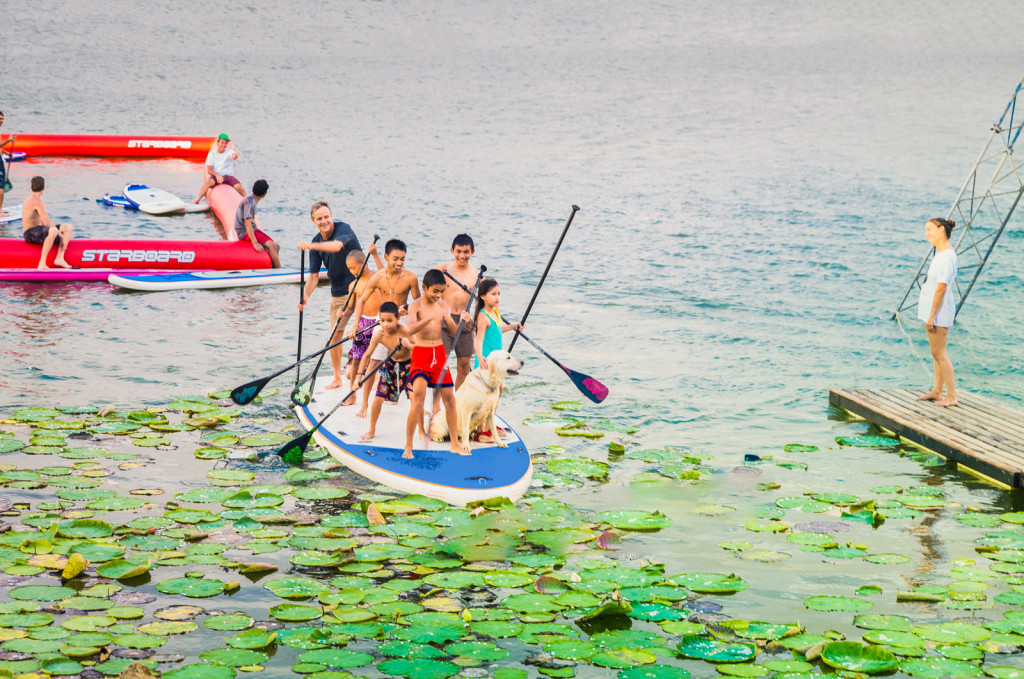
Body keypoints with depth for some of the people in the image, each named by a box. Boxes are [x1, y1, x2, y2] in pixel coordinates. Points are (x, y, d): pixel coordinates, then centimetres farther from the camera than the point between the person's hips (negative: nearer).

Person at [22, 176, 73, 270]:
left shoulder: (30, 199, 15)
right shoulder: (37, 201, -17)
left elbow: (42, 221, 20)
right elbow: (47, 222, -21)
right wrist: (61, 236, -15)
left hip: (37, 230, 10)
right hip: (30, 234, -10)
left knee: (68, 227, 6)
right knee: (53, 230, -41)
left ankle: (59, 258, -7)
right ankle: (42, 263, -37)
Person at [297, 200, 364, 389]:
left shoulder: (344, 229, -15)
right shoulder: (316, 242, 1)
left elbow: (336, 246, -39)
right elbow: (314, 275, 2)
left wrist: (310, 246, -51)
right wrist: (305, 295, -16)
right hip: (338, 293, 5)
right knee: (335, 335, 5)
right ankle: (337, 378, 18)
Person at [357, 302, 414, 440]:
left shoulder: (404, 331, -30)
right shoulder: (379, 335, -21)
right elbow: (367, 355, -11)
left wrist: (408, 345, -47)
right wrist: (359, 375, -18)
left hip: (408, 366, -3)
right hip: (390, 366, 3)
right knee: (378, 399, 1)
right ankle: (371, 431, 23)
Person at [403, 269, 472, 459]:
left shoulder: (443, 307, 6)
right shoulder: (416, 306, -9)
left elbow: (454, 332, 6)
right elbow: (411, 329, -26)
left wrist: (462, 322, -15)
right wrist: (430, 318, -39)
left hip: (440, 353, 5)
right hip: (421, 353, -5)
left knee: (449, 398, 8)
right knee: (418, 396, -18)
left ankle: (455, 444, 21)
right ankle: (408, 447, -12)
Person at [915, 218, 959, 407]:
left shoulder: (947, 256, -19)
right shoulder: (940, 253, 12)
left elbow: (941, 288, -22)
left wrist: (932, 316, -21)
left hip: (939, 310, -10)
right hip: (931, 309, 10)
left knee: (939, 353, -7)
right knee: (936, 353, 15)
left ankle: (951, 396, -3)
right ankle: (937, 391, 23)